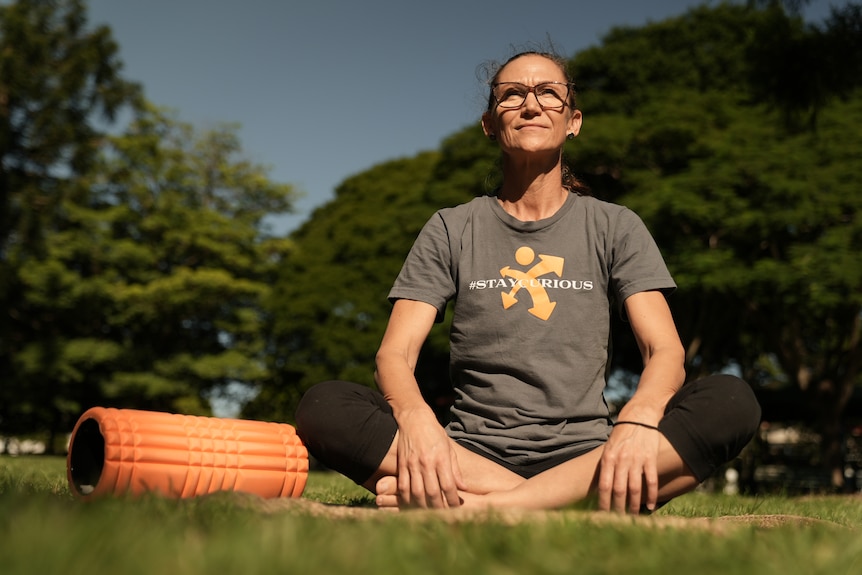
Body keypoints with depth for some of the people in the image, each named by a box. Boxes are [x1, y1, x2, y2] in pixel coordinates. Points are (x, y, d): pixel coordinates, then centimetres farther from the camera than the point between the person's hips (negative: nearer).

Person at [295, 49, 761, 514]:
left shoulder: (615, 227, 10)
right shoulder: (451, 230, 10)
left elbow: (665, 352, -1)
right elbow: (394, 355, -1)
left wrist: (638, 419, -26)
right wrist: (415, 418, -26)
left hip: (581, 456, 1)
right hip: (474, 455, 0)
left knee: (732, 401, -27)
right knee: (324, 406, -25)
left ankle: (469, 508, -34)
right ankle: (565, 505, -30)